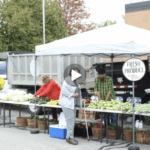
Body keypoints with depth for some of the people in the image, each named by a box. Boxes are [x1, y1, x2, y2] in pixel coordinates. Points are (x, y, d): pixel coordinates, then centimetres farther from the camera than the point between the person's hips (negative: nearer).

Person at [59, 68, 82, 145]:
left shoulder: (74, 81, 16)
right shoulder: (67, 81, -13)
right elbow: (64, 91, -20)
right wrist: (72, 95, -21)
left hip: (72, 104, 10)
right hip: (67, 103, -10)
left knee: (72, 120, 10)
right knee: (70, 120, -11)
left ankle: (70, 137, 18)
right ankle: (69, 137, -6)